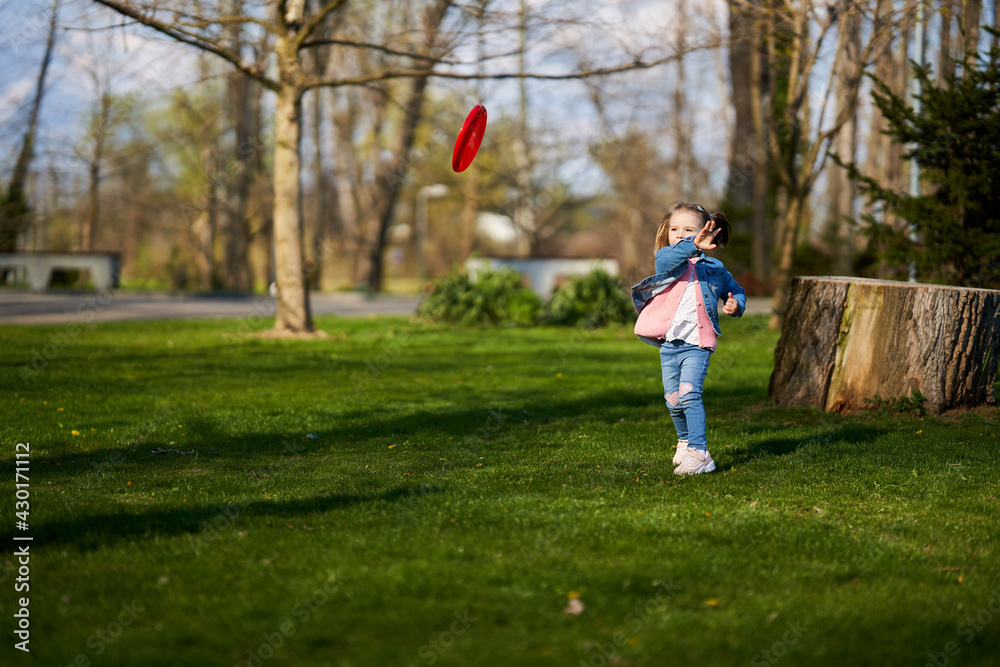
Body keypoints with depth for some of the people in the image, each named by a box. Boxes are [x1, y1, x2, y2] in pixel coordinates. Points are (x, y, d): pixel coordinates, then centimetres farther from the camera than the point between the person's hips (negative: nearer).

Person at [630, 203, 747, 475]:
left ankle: (699, 453, -18)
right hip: (669, 344, 2)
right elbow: (665, 260, -25)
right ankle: (685, 441, 37)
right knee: (673, 400, 13)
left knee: (689, 395, -18)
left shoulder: (713, 269, 7)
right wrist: (692, 246, -42)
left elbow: (736, 290, 24)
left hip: (697, 344, -2)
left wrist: (736, 305, 0)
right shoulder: (668, 259, 2)